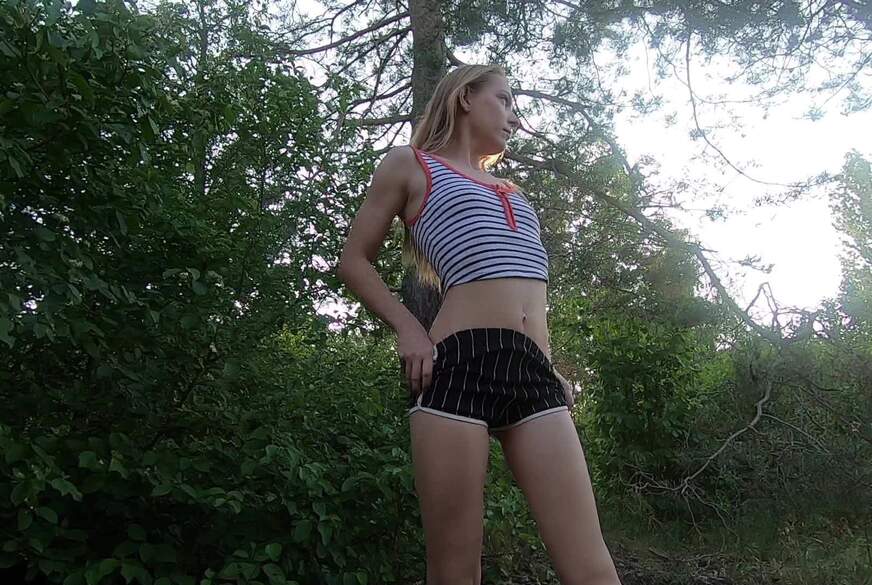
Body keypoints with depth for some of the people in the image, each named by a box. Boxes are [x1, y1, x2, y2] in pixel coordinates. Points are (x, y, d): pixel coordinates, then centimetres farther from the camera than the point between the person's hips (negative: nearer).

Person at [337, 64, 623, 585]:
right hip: (458, 363, -5)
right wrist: (408, 328, -2)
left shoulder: (512, 193, 30)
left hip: (534, 372, 5)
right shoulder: (410, 164, 14)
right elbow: (354, 260, 12)